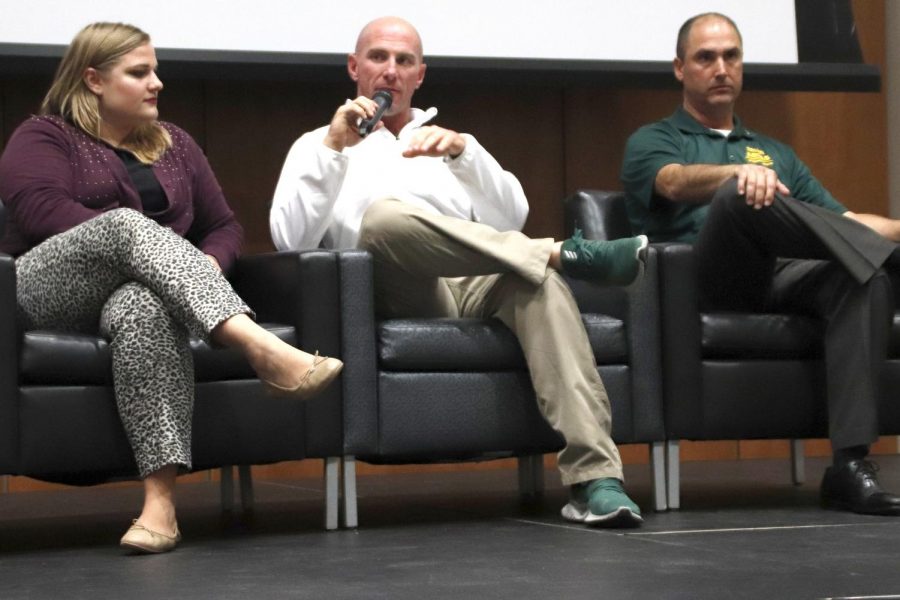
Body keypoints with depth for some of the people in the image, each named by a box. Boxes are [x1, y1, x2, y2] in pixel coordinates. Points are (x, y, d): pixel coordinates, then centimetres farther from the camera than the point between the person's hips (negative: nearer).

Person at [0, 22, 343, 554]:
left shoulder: (173, 143, 25)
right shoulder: (44, 137, 11)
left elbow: (224, 226, 22)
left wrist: (205, 268, -3)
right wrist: (138, 242, -19)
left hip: (139, 287, 3)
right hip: (47, 291, -2)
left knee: (148, 308, -39)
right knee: (126, 223, -35)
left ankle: (160, 503, -52)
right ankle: (261, 347, -54)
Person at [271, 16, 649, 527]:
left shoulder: (447, 140, 29)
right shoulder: (318, 145, 21)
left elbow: (512, 219, 12)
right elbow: (291, 240, 1)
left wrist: (463, 152, -4)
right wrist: (333, 147, -7)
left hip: (477, 288, 3)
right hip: (392, 298, -2)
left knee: (538, 281, -33)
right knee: (383, 214, -36)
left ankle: (596, 480, -45)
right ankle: (564, 252, -28)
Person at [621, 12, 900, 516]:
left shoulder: (776, 153, 34)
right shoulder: (652, 143, 18)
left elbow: (837, 221, 25)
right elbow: (676, 183, -7)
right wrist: (741, 173, -29)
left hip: (786, 277, 4)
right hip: (706, 281, -4)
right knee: (744, 196, -36)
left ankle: (851, 465, -40)